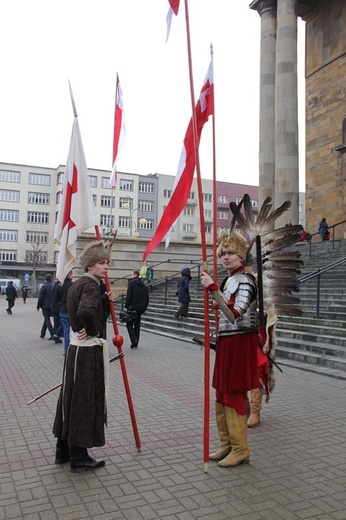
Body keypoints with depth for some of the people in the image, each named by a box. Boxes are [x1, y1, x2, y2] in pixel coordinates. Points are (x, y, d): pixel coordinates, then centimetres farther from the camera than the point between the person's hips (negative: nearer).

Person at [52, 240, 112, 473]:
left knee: (72, 398, 17)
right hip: (89, 351, -9)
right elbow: (85, 311, -36)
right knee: (85, 401, 2)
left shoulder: (76, 284, 13)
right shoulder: (92, 285, -17)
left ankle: (64, 450, 31)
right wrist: (93, 331, -18)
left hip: (75, 348, 9)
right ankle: (79, 457, 15)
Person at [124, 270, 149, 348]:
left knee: (129, 324, 0)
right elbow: (147, 297, 15)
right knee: (137, 325, 12)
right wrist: (144, 307, 19)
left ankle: (134, 340, -15)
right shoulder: (143, 284, 14)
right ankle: (135, 343, 15)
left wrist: (126, 306, -13)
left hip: (133, 307, -7)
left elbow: (129, 296, -16)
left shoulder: (132, 282, -8)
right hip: (141, 308, 7)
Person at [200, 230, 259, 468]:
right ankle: (227, 445, 27)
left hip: (239, 344, -9)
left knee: (234, 396, -2)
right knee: (222, 396, 14)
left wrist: (213, 288, -34)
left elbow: (234, 314, -30)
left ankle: (240, 450, 12)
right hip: (226, 343, 9)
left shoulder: (245, 282, -14)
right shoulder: (229, 280, 13)